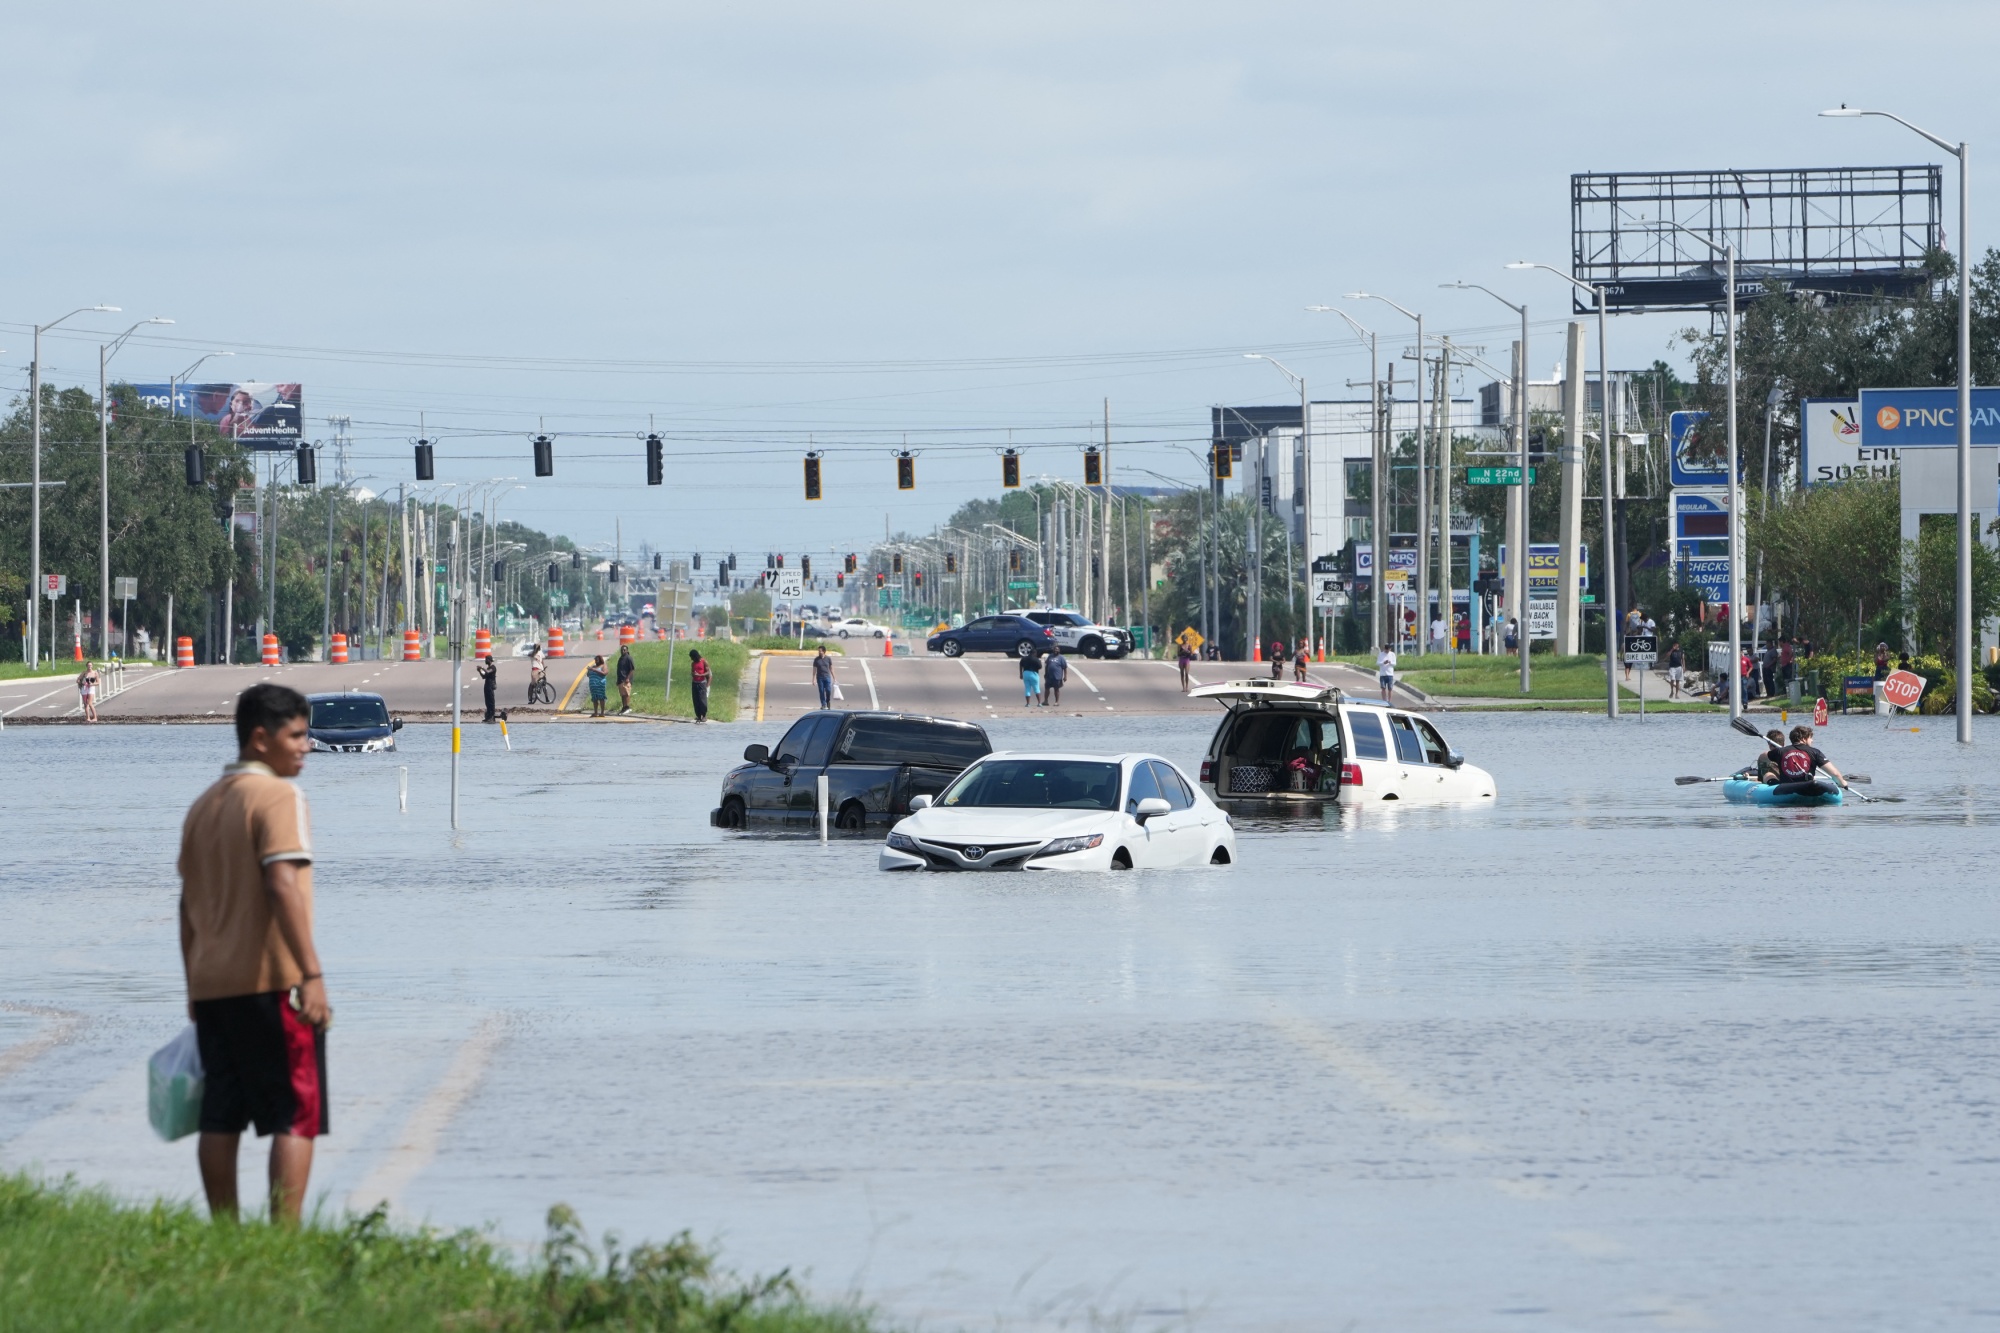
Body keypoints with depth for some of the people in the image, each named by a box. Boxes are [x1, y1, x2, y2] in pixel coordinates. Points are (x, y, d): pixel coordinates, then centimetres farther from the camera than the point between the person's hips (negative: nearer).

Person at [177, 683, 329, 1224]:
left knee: (220, 1119, 9)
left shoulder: (204, 805, 15)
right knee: (296, 1117, -5)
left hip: (212, 984, 8)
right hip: (271, 982, -8)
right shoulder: (278, 796, -10)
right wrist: (311, 973, -25)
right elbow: (283, 886, -21)